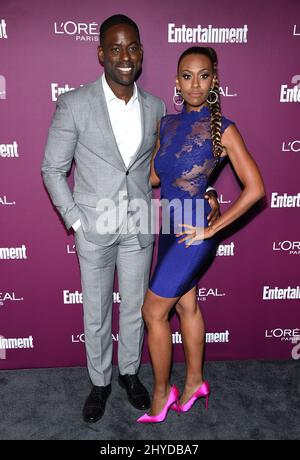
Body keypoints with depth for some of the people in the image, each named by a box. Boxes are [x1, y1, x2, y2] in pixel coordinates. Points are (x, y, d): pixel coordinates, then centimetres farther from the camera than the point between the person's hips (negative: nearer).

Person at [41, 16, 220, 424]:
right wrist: (76, 220, -11)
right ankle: (99, 381, 38)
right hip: (95, 229, -2)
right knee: (96, 312, 14)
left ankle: (130, 371, 42)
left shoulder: (155, 107, 1)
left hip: (140, 228, 3)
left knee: (135, 308, 17)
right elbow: (53, 169, -4)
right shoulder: (74, 104, -10)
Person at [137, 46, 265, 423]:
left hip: (193, 233, -6)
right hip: (171, 228, 7)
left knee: (153, 311, 1)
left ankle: (160, 393, 23)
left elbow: (255, 188, -15)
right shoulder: (168, 123, 6)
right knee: (186, 306, 17)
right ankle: (194, 382, 37)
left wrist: (211, 229, -14)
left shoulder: (223, 128, -12)